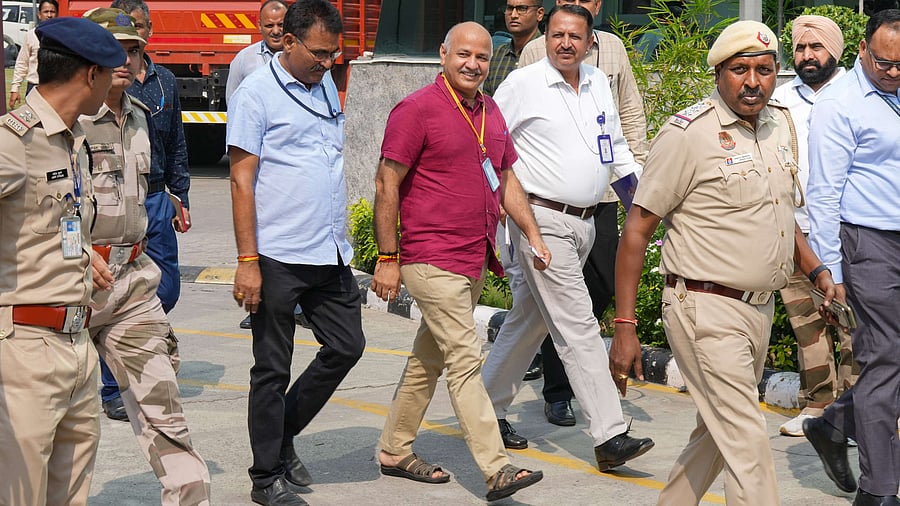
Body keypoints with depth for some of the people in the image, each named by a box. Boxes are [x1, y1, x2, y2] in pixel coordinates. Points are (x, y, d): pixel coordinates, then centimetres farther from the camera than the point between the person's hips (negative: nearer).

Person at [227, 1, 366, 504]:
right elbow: (242, 180, -10)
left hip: (331, 254, 7)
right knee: (273, 369, 2)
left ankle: (283, 436, 27)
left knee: (347, 347, 10)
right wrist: (247, 262, -15)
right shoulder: (257, 93, -7)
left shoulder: (326, 84, 13)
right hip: (279, 258, -7)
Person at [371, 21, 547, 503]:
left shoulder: (491, 112, 13)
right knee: (466, 360, -12)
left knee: (429, 359, 15)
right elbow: (386, 185, -11)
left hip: (475, 262, 8)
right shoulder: (416, 109, -10)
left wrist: (533, 235, 13)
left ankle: (394, 450, 27)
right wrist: (387, 259, -12)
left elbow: (507, 179, 22)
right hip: (433, 260, -8)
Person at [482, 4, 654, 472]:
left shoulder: (598, 84, 11)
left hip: (584, 221, 7)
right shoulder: (523, 83, -7)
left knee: (530, 319, 16)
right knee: (578, 326, -11)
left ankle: (489, 408, 29)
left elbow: (616, 146, 22)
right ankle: (609, 436, -12)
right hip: (541, 219, -7)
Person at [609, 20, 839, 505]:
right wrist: (624, 327, -16)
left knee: (718, 432, 18)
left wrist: (815, 269, 10)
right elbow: (636, 229, -12)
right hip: (707, 310, -8)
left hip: (759, 308, 8)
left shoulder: (781, 123, 9)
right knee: (746, 445, -10)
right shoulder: (687, 133, -13)